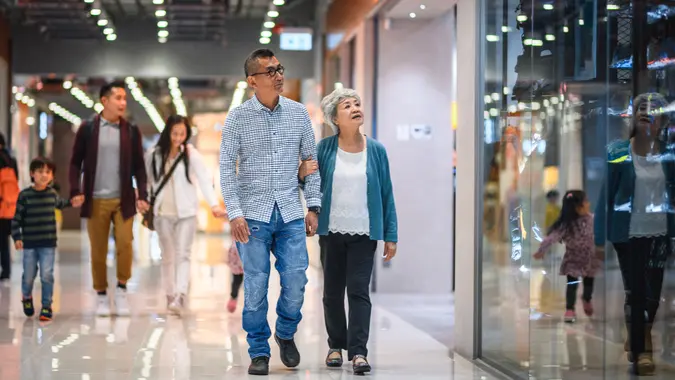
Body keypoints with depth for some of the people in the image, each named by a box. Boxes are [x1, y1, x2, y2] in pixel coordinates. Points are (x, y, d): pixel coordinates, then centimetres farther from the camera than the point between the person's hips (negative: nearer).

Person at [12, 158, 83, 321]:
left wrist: (71, 203, 14)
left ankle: (46, 306, 9)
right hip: (29, 243, -1)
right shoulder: (24, 195, -9)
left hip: (48, 243, 1)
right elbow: (17, 218, -5)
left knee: (47, 275, -3)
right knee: (29, 275, 10)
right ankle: (26, 297, 39)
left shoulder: (52, 193, 0)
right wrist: (17, 237, -13)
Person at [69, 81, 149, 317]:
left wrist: (142, 196, -1)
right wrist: (76, 191, -8)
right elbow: (76, 162, 3)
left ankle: (121, 289, 9)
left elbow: (139, 167, 7)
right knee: (98, 251, 4)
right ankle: (102, 296, 16)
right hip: (95, 200, -1)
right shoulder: (87, 129, 1)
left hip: (123, 200, 1)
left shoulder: (131, 131, 5)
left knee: (125, 245, -11)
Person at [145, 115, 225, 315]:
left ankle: (180, 297, -18)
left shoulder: (191, 154, -5)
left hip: (186, 212, -3)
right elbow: (149, 182, 9)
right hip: (163, 213, 3)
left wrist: (214, 204, -27)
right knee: (168, 256, 8)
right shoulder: (153, 155, 2)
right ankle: (170, 295, 16)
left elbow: (205, 179, -14)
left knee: (183, 254, -9)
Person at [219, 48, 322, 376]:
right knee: (256, 286, 0)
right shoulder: (238, 118, -2)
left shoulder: (298, 113, 6)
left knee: (296, 281, -2)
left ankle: (286, 333, 25)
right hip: (253, 214, -2)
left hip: (290, 214, 2)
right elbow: (226, 168, -3)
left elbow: (311, 160, 11)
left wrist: (313, 206, 6)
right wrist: (234, 213, -11)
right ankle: (259, 352, 14)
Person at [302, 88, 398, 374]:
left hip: (363, 233, -1)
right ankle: (336, 345, 24)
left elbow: (386, 194, 2)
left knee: (359, 291, -6)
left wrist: (391, 235, 0)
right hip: (332, 232, 1)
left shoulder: (376, 151, -1)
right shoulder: (324, 149, -2)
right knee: (333, 291, 10)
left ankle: (358, 351, -7)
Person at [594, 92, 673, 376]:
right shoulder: (618, 152, -7)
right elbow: (606, 195, -4)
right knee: (635, 291, 3)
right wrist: (600, 237, -6)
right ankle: (640, 351, 15)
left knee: (652, 291, 11)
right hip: (628, 233, -2)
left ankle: (637, 339, 35)